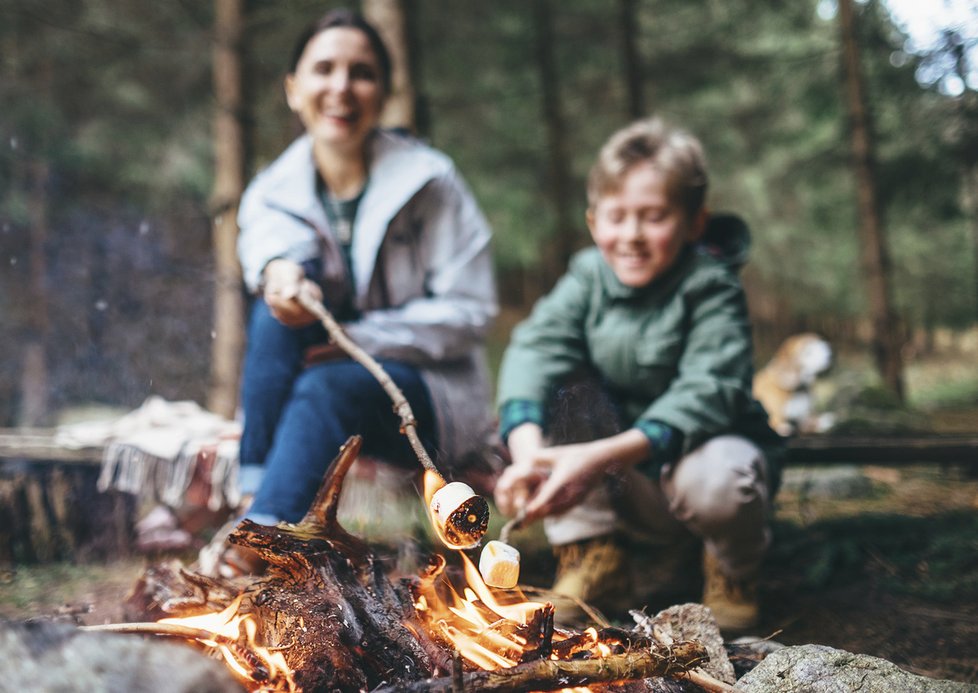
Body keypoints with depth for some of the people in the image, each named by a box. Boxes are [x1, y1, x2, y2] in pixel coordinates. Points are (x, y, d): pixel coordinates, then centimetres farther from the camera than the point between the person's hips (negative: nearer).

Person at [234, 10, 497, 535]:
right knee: (283, 294, -25)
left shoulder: (430, 182, -6)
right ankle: (252, 497, -31)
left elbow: (470, 312, -9)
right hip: (311, 372, 3)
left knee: (327, 388, -33)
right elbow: (265, 238, -22)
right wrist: (279, 268, -47)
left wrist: (360, 338, -18)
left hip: (430, 396, -3)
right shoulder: (273, 193, 3)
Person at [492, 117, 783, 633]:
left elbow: (706, 392, -30)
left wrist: (602, 456, -45)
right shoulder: (587, 278, -5)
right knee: (559, 388, -19)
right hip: (621, 489, 3)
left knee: (714, 477, -37)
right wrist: (528, 452, -42)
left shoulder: (711, 289, -16)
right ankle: (593, 558, -7)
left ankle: (733, 571, 1)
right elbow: (534, 349, -21)